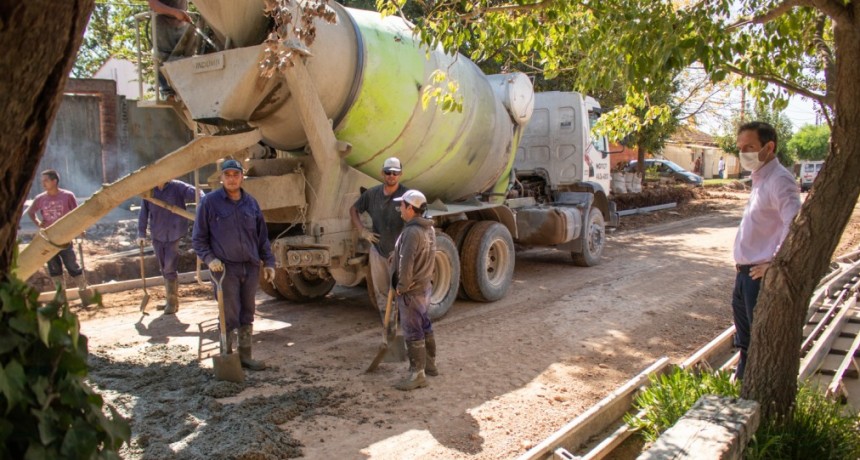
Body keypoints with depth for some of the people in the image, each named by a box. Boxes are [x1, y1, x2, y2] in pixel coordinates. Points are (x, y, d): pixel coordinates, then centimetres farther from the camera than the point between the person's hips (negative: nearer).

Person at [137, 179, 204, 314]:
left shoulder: (177, 187, -8)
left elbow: (193, 192, -21)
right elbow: (144, 213, 6)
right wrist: (141, 233, 4)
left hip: (174, 236, -5)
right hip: (157, 237, 5)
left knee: (170, 269, -6)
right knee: (164, 270, 12)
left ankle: (173, 302, 7)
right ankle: (171, 300, 25)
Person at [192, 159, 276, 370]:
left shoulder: (251, 203, 10)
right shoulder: (210, 202, -3)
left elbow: (262, 236, 16)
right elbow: (198, 238, 1)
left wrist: (268, 262, 11)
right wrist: (209, 258, -13)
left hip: (251, 268, 4)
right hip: (225, 268, -4)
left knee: (247, 316, 12)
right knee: (229, 316, -3)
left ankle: (245, 355, 24)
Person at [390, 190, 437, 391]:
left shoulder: (412, 232, -24)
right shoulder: (428, 229, 7)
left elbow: (406, 264, -25)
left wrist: (401, 287, -16)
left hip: (411, 290, -10)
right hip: (425, 285, 10)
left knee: (413, 333, -2)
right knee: (425, 326, 21)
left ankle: (417, 374, 4)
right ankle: (430, 364, 33)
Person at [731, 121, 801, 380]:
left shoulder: (779, 180, -18)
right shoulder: (760, 178, 13)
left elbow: (796, 225, -30)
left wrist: (774, 264, -23)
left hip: (762, 275, -10)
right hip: (746, 271, 10)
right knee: (745, 338, 23)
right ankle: (743, 379, 40)